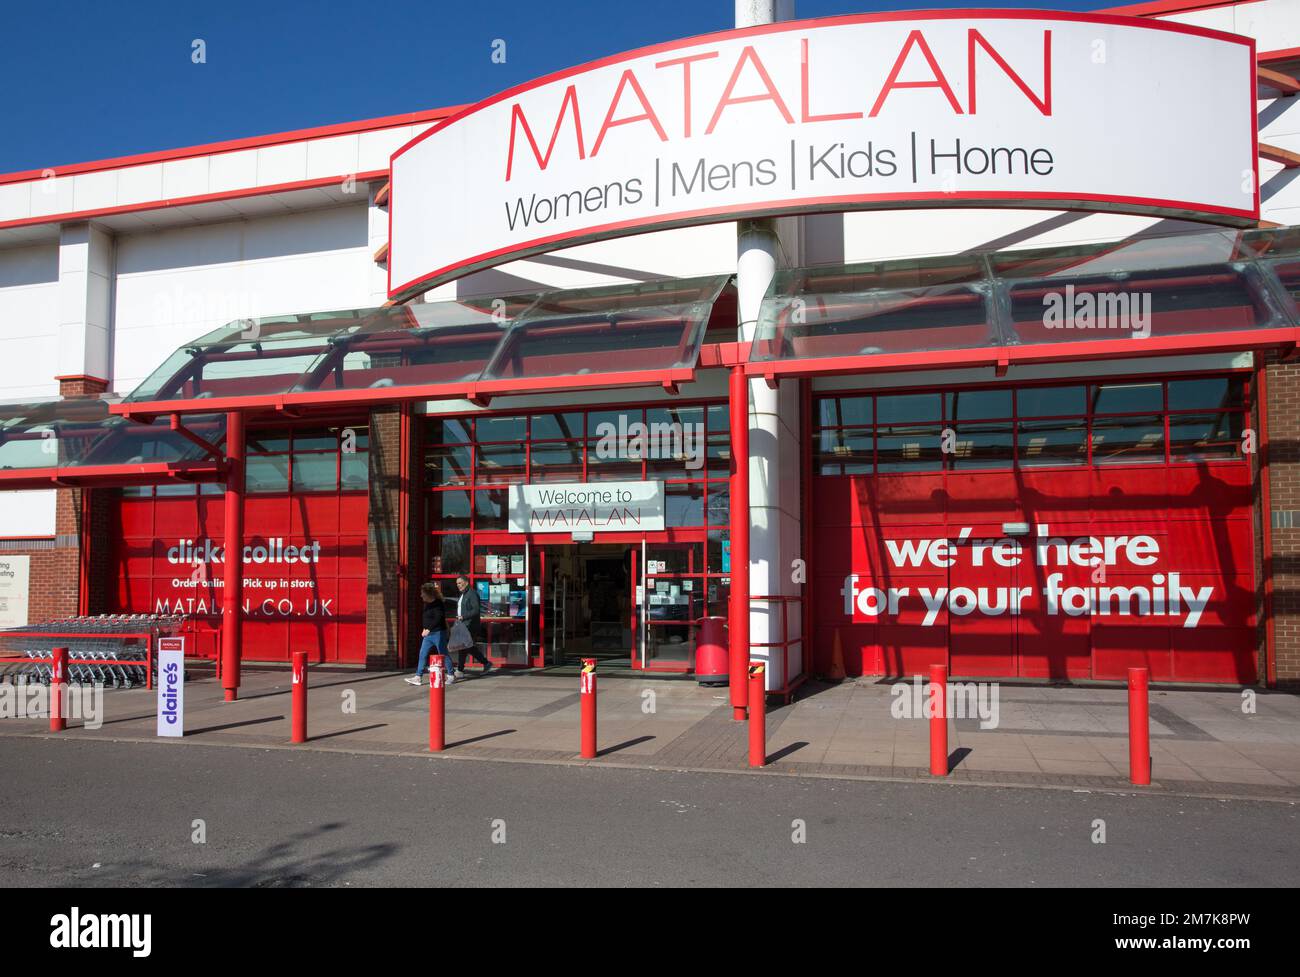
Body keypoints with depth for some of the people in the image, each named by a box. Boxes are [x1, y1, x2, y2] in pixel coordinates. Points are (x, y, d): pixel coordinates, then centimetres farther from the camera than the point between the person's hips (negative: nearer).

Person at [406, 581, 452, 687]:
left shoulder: (438, 604, -16)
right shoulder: (427, 604, 10)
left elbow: (438, 619, -24)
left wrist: (428, 629, -25)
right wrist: (425, 629, 9)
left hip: (438, 633, -9)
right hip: (428, 634, 9)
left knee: (443, 654, 1)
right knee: (422, 654, 3)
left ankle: (450, 676, 13)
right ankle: (418, 677, 4)